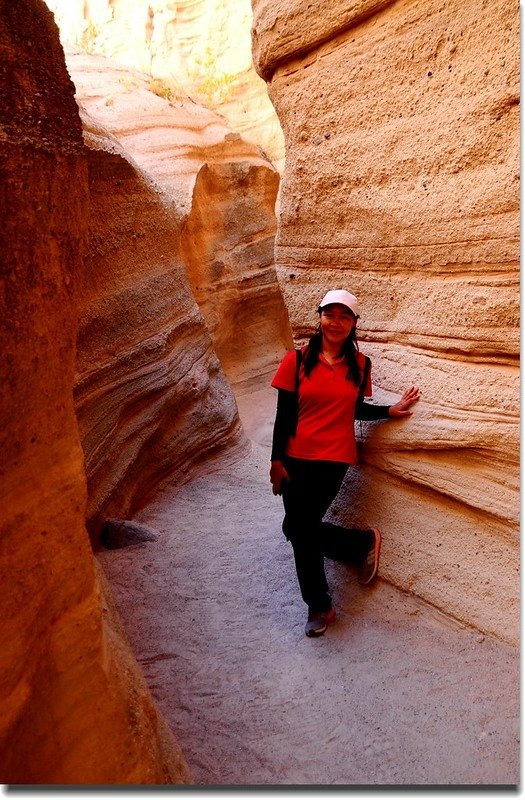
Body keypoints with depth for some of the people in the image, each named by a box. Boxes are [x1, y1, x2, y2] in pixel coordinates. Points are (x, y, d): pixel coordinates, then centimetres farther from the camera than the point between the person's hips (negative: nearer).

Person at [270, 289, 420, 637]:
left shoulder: (359, 364, 2)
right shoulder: (296, 360, -3)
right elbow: (283, 414, -2)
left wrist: (391, 410, 3)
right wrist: (277, 460, -4)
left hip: (334, 459, -1)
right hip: (296, 458, 2)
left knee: (298, 528, -8)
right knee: (303, 531, 5)